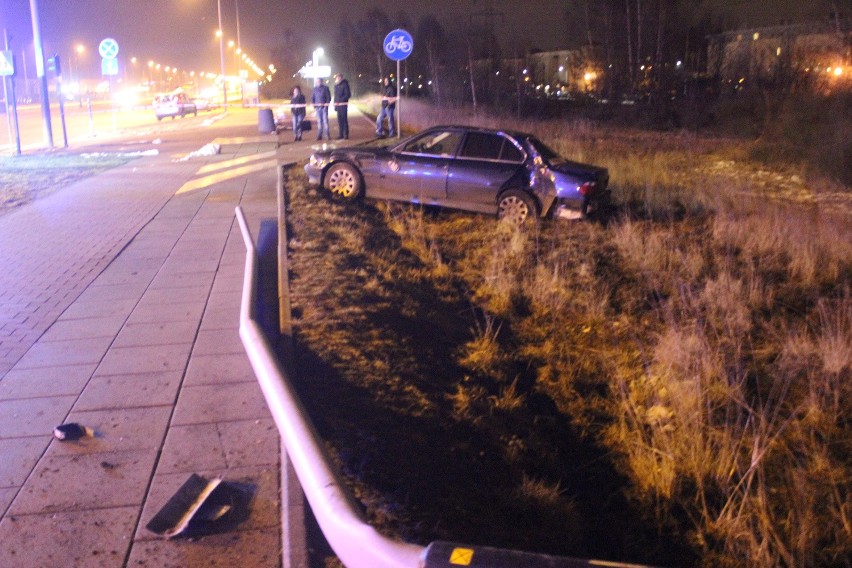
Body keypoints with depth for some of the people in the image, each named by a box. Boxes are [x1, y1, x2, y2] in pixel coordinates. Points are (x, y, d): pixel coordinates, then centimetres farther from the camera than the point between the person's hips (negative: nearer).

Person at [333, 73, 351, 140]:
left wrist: (340, 100, -19)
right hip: (338, 105, 7)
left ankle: (346, 134, -2)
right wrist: (335, 104, 12)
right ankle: (340, 134, 10)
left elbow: (348, 94, -13)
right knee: (339, 120, 6)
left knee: (344, 119, -6)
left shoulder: (344, 84, -8)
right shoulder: (336, 85, 14)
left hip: (343, 105, -7)